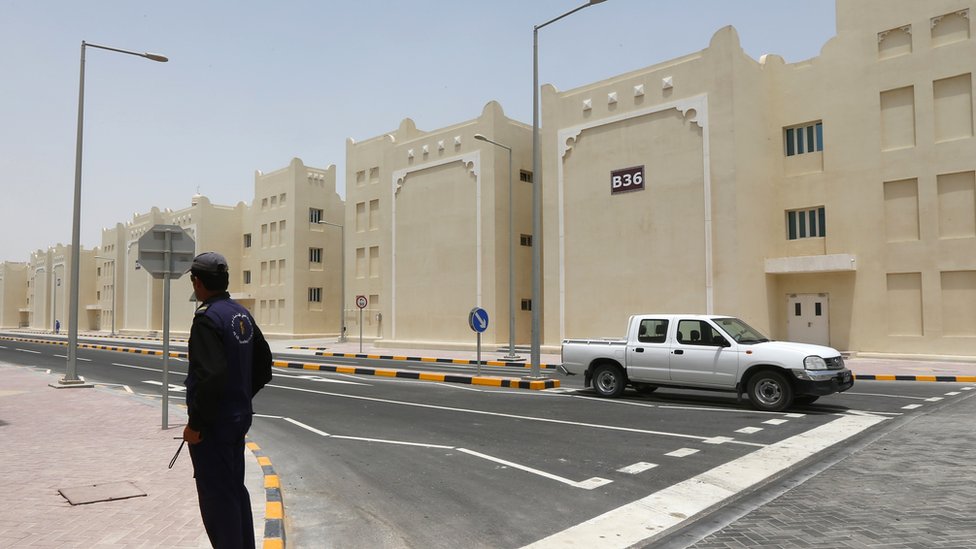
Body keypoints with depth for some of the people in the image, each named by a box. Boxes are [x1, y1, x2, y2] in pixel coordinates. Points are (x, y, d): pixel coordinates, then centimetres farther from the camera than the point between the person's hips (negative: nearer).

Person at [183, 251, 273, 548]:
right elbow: (263, 366, 14)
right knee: (236, 488, 20)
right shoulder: (243, 314, 8)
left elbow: (211, 376, -27)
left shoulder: (207, 318, -19)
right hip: (240, 416, 9)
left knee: (217, 496, 2)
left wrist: (194, 423, -18)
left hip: (213, 423, -9)